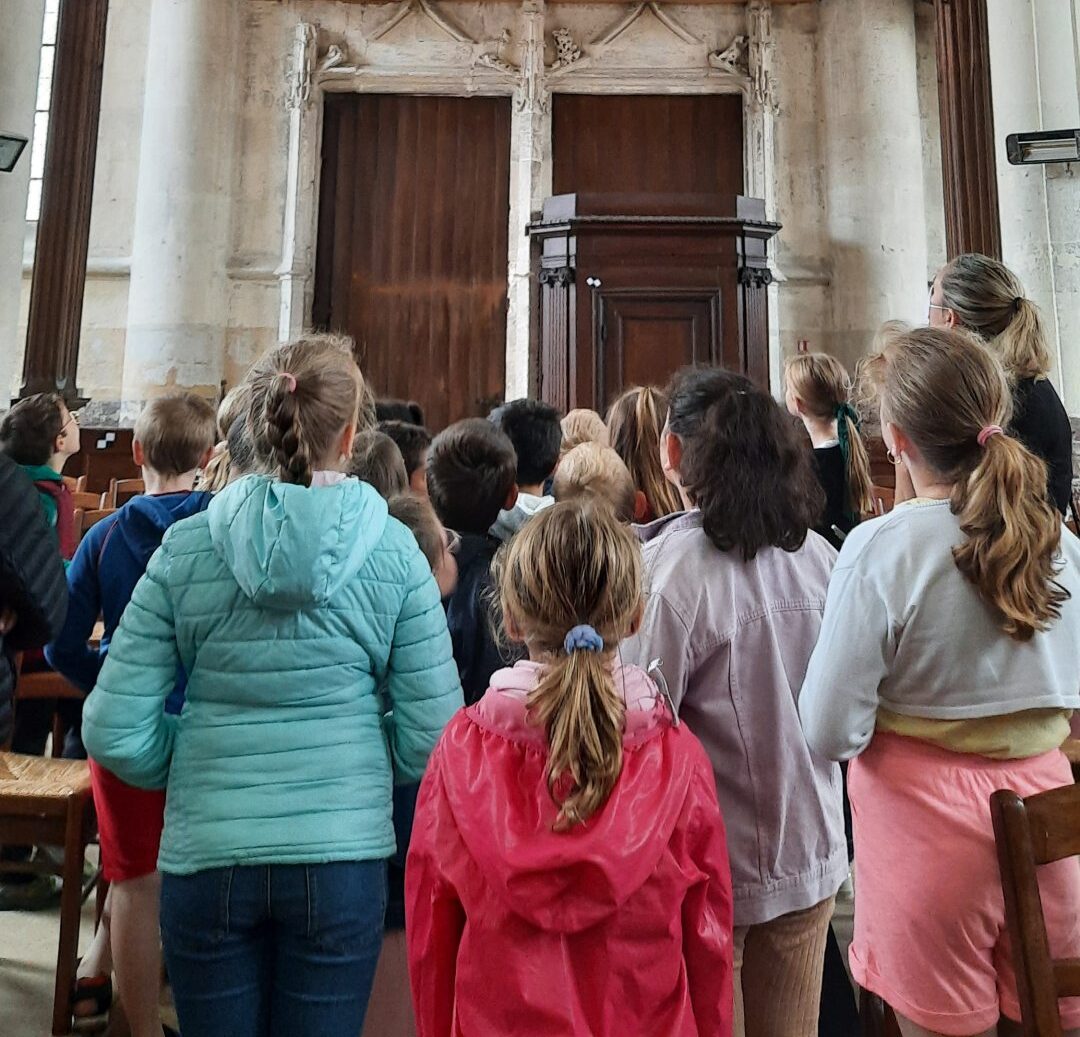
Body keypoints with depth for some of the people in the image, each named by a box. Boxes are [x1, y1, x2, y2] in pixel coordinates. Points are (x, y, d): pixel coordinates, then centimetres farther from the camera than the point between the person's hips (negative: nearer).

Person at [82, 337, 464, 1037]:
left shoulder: (186, 548, -8)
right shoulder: (393, 551, -11)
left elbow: (114, 733, -6)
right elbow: (433, 734, -11)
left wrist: (197, 769, 12)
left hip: (205, 855, 2)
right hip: (341, 854, -1)